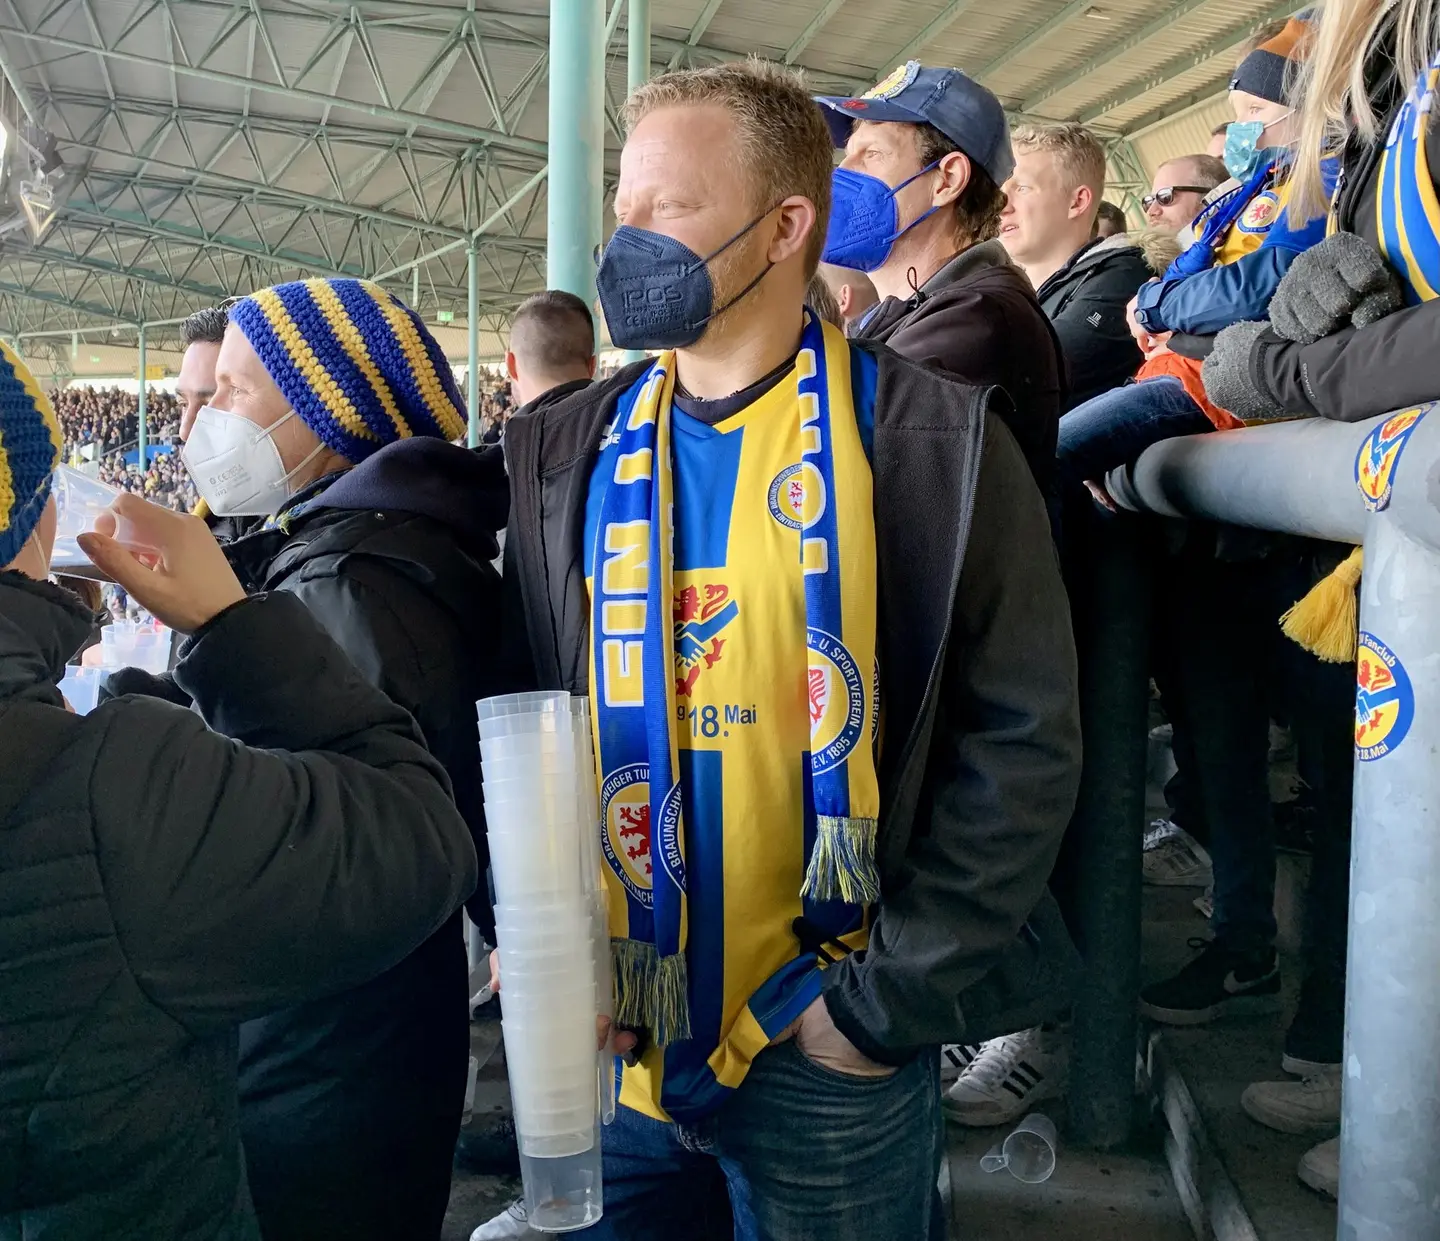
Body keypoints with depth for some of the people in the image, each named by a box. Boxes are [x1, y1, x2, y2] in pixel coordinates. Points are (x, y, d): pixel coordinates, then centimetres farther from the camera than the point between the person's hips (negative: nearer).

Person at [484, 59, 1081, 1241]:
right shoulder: (568, 457, 2)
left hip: (828, 1056, -3)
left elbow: (1022, 737, -9)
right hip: (611, 1043, 4)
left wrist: (891, 1000, -11)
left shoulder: (929, 445, -9)